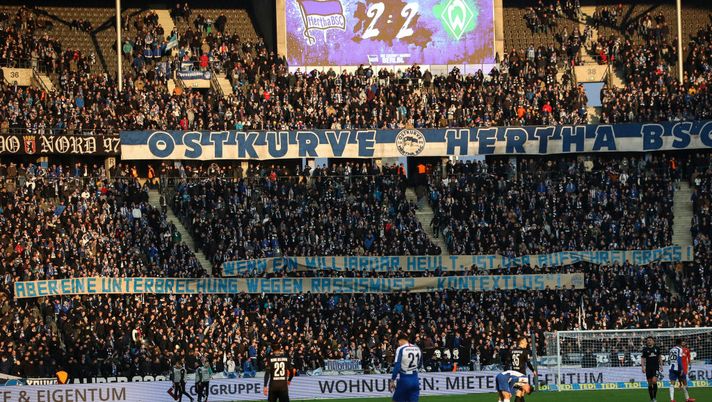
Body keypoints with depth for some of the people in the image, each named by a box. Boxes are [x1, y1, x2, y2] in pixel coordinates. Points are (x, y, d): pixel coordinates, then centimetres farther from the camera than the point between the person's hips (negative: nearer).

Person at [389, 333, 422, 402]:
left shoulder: (400, 349, -11)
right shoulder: (417, 349, 7)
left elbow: (397, 366, -16)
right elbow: (420, 365, 18)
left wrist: (392, 380, -12)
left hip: (404, 379, -5)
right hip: (415, 379, 5)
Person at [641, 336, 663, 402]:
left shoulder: (657, 348, 5)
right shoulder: (645, 349, 2)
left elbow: (660, 357, 15)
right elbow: (642, 358, 3)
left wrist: (661, 365, 11)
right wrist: (643, 367, -8)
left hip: (656, 367, -1)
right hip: (648, 367, 1)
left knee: (654, 381, -17)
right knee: (650, 383, 3)